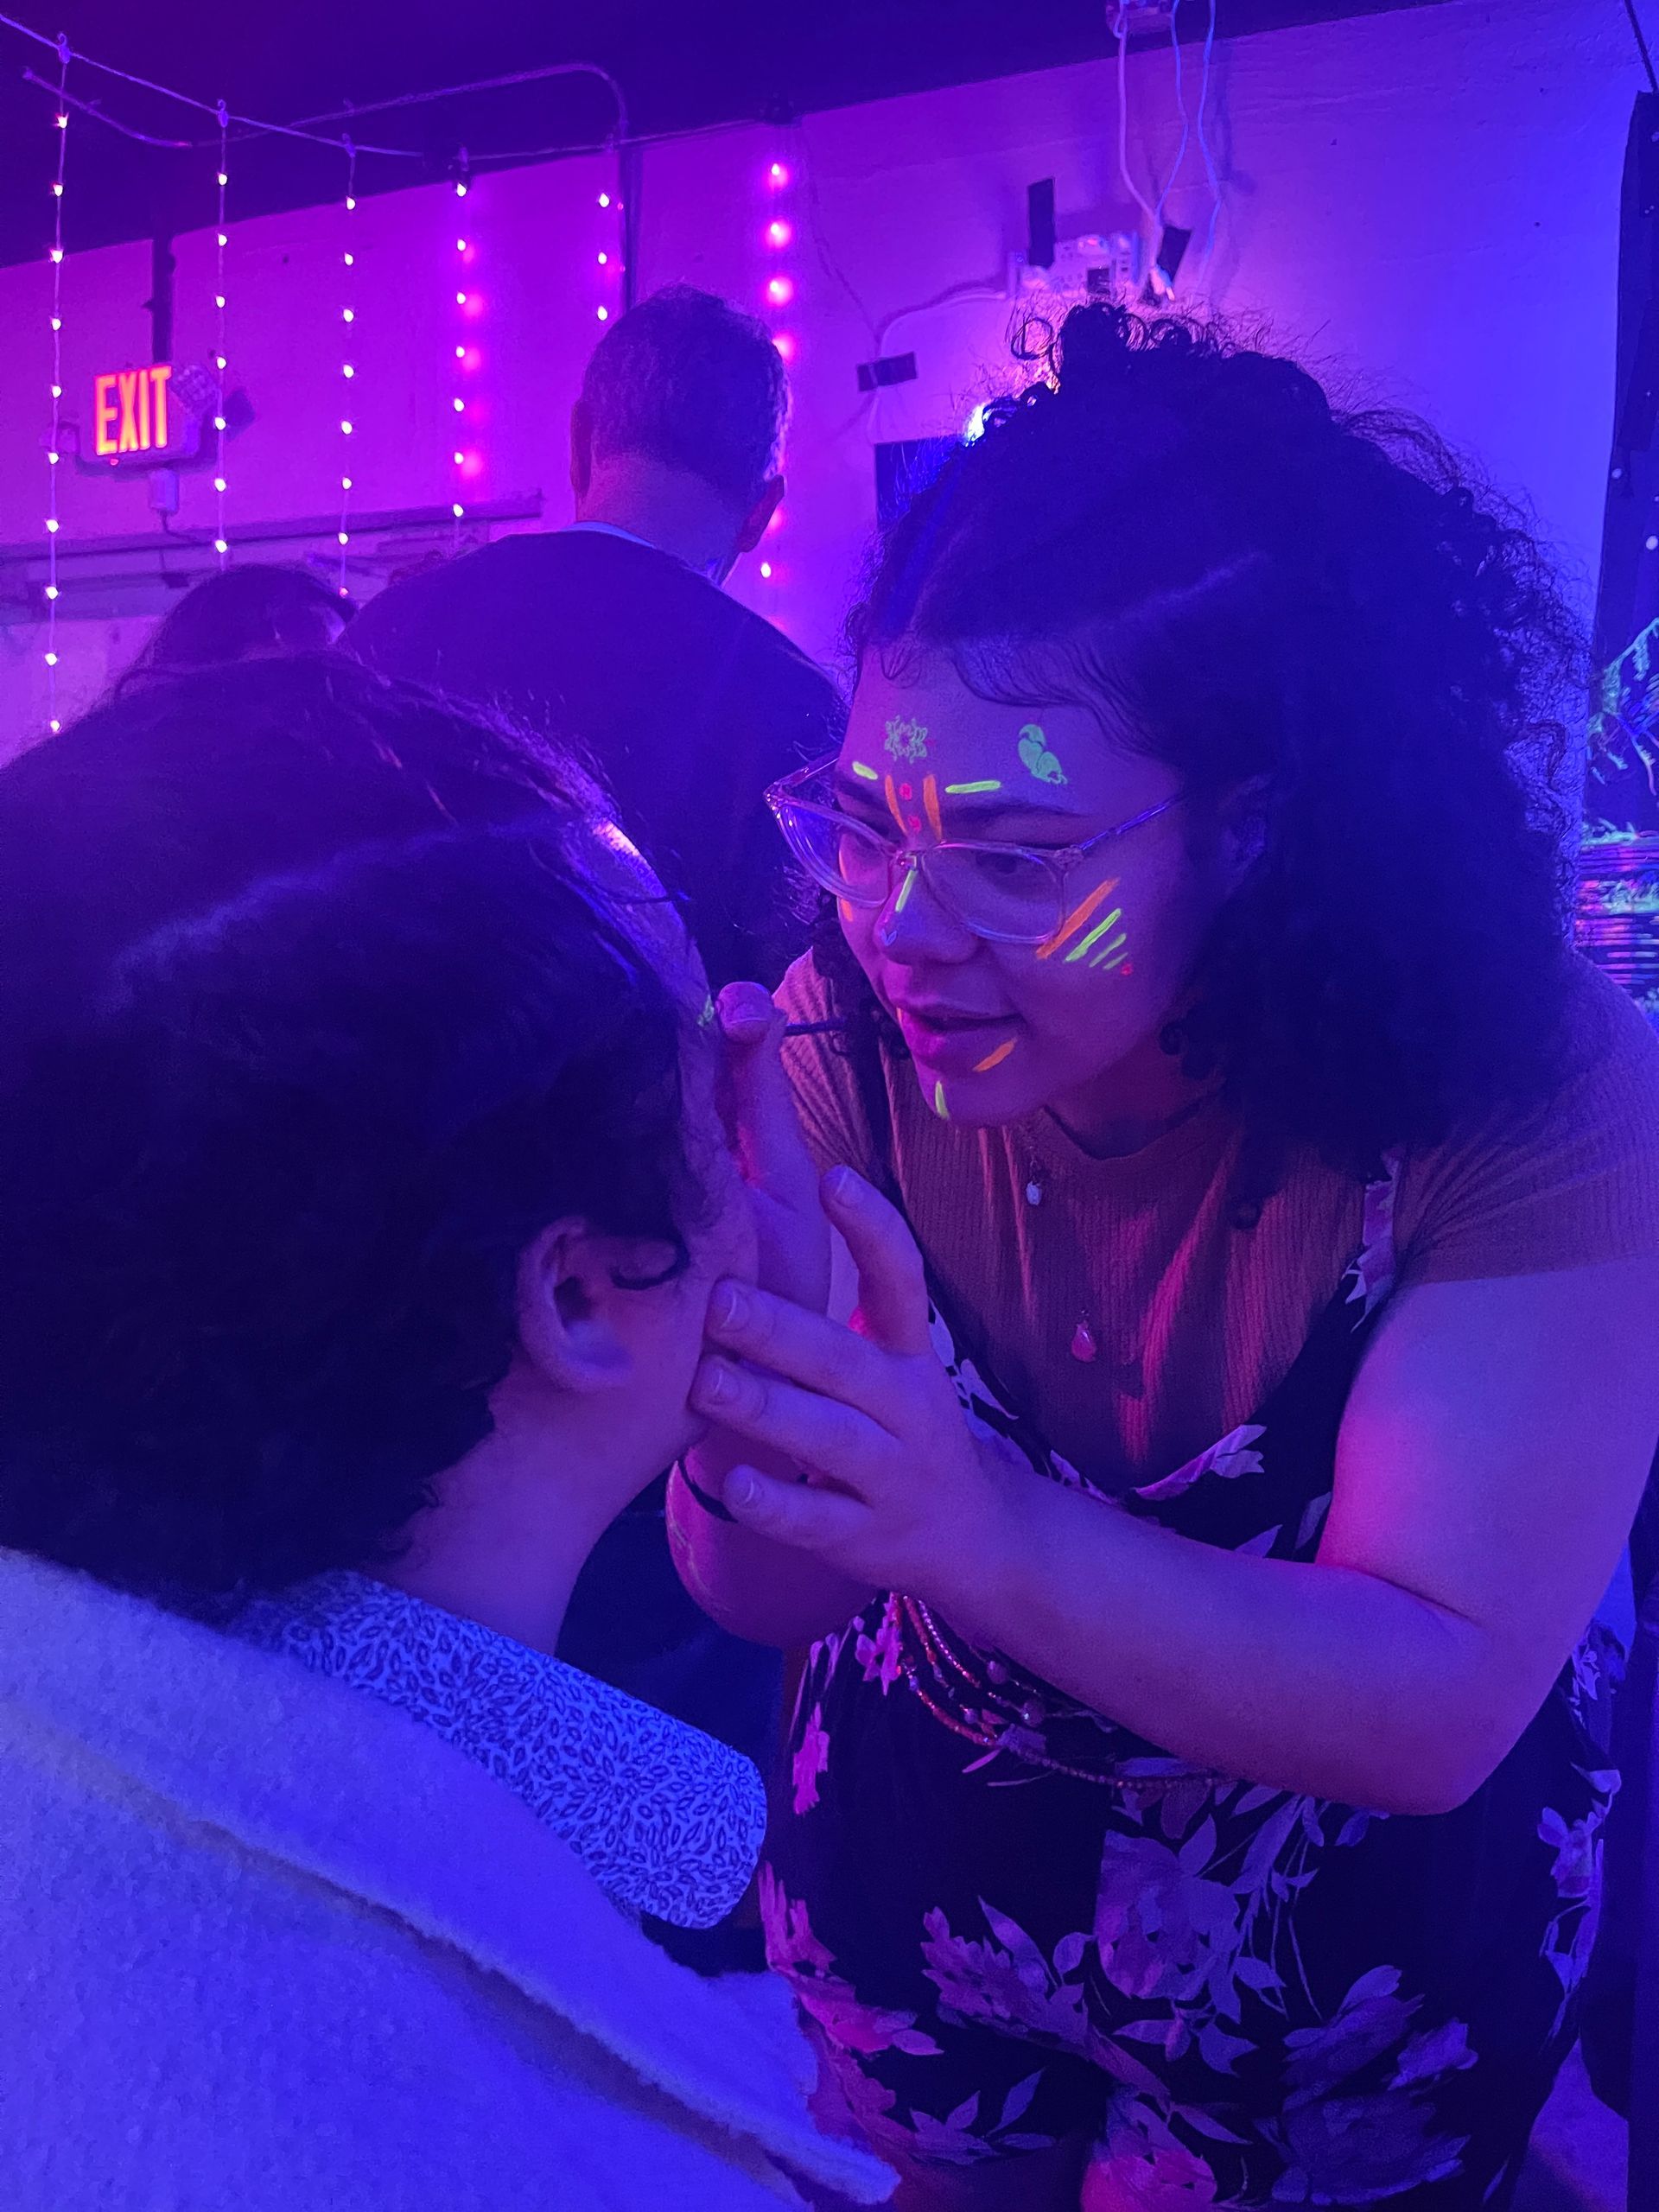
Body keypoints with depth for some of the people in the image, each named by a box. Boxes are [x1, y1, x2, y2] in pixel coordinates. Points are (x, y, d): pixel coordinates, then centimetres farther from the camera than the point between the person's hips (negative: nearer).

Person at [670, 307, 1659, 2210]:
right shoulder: (848, 1040, -22)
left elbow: (1442, 1706, -31)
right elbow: (770, 1593, -18)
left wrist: (978, 1530, -49)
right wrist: (740, 1414, -42)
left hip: (1359, 1914, -2)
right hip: (925, 1842, 3)